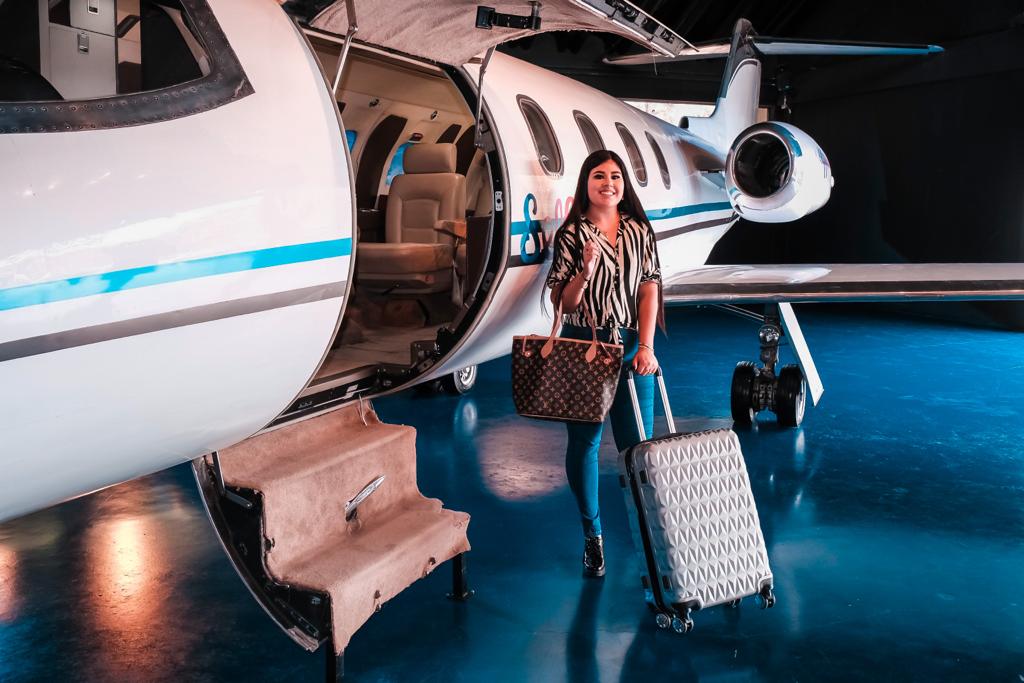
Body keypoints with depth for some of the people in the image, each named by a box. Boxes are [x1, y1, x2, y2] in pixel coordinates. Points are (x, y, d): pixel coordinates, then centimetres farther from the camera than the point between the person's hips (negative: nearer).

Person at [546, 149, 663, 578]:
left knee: (636, 442, 0)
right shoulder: (570, 235, -1)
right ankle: (592, 536, 20)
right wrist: (586, 271, -20)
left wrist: (646, 346, -10)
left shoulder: (640, 232, 6)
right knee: (584, 443, 7)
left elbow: (649, 290, 1)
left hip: (631, 346, 1)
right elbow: (562, 304, -2)